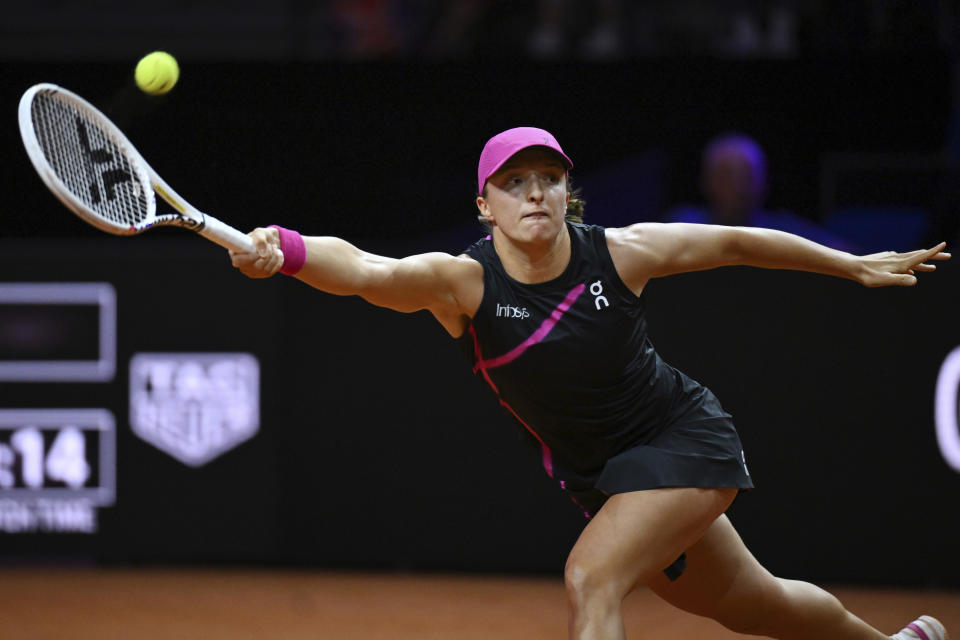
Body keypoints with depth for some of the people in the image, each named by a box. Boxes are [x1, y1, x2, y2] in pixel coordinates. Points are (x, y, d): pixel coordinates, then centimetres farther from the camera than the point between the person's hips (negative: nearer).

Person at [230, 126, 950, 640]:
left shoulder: (620, 253, -20)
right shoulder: (463, 281, -20)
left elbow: (732, 242, -3)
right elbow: (366, 271, -39)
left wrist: (856, 265, 7)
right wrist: (289, 251, -61)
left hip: (684, 439, -3)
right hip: (602, 475, 3)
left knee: (591, 578, -26)